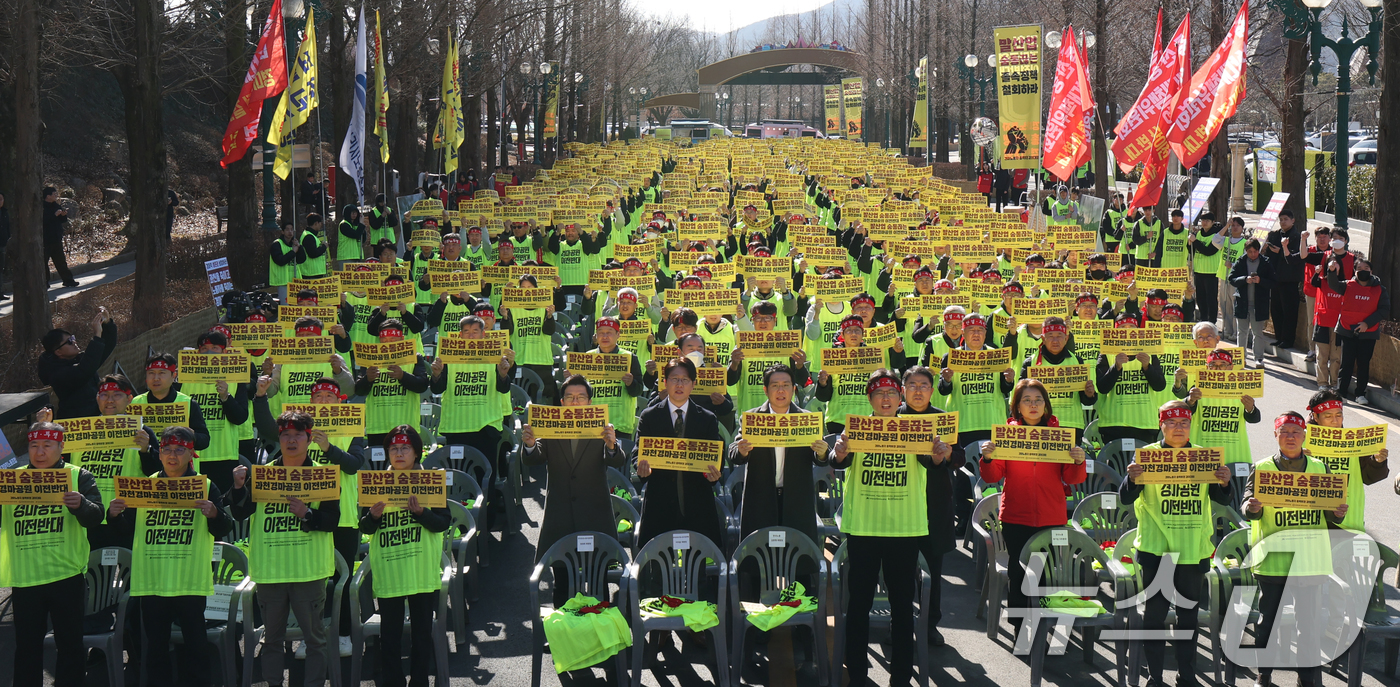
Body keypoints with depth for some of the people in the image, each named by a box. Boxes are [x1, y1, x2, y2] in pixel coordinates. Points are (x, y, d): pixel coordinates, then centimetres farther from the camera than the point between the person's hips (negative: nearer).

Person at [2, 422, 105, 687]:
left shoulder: (79, 476, 4)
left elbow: (95, 517, -6)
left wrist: (80, 505, -28)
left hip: (66, 576, -2)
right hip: (24, 578, 2)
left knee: (70, 644, 2)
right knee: (26, 647, 7)